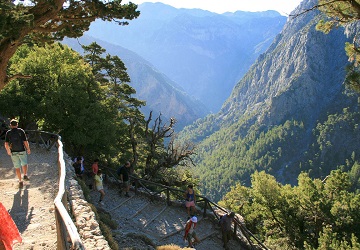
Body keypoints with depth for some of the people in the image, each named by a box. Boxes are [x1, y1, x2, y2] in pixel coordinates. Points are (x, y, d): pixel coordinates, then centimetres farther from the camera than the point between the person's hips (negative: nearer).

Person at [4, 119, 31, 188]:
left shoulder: (8, 133, -3)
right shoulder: (21, 131, -7)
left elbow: (6, 144, -6)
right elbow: (25, 142, -10)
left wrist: (8, 151, 11)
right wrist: (28, 149, 4)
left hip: (13, 152, 1)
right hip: (22, 151, -1)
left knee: (17, 167, 9)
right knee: (24, 164, 24)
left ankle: (20, 182, 11)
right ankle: (25, 175, 18)